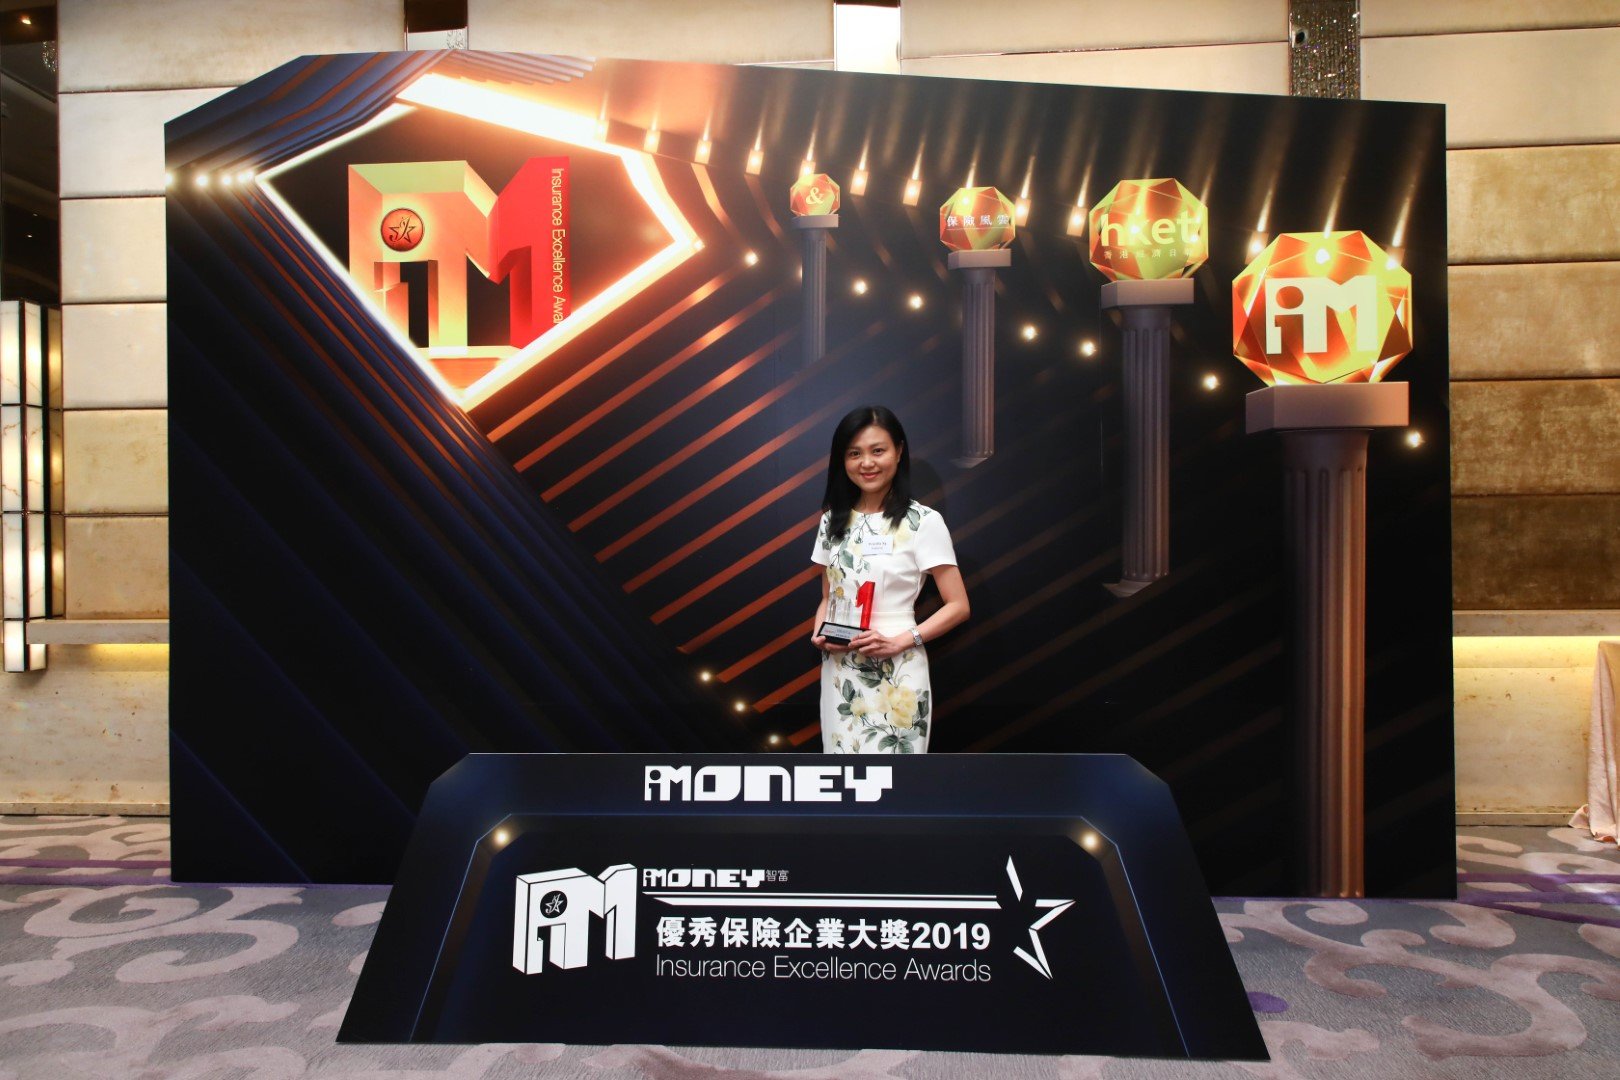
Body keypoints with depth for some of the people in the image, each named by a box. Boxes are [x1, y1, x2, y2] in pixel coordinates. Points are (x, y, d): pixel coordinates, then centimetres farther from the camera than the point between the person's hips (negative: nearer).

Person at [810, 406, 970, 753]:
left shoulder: (923, 521, -8)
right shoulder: (833, 520, 8)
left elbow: (958, 606, -7)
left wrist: (898, 643, -18)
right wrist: (819, 634, -5)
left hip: (896, 675, -4)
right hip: (839, 673, 5)